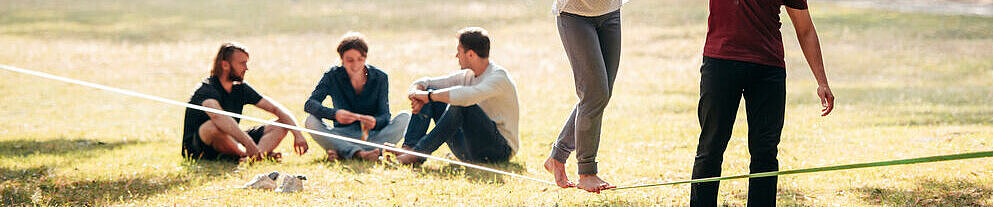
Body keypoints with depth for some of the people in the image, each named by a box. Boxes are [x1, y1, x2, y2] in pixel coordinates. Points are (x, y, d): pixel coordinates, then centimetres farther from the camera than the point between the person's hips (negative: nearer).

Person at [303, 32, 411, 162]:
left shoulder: (380, 78, -2)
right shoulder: (333, 76, -3)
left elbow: (385, 115, -8)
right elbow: (309, 104, -15)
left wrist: (375, 122, -34)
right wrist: (335, 114, -35)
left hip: (373, 135, 0)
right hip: (343, 135, 0)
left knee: (404, 118, -24)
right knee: (311, 121, -24)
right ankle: (359, 154, -45)